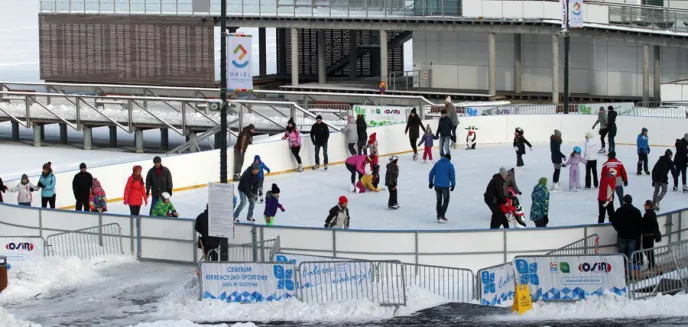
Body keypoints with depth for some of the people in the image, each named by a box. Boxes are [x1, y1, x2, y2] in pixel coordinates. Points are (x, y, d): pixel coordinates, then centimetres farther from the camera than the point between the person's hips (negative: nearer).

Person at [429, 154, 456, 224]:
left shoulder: (437, 164, 11)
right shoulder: (450, 165, -2)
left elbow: (431, 173, 12)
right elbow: (452, 175, -5)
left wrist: (431, 182, 23)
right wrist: (453, 184, 6)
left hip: (436, 185, 4)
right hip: (445, 185, -4)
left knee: (439, 200, 18)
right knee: (446, 200, 8)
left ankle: (439, 216, 20)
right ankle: (442, 216, -4)